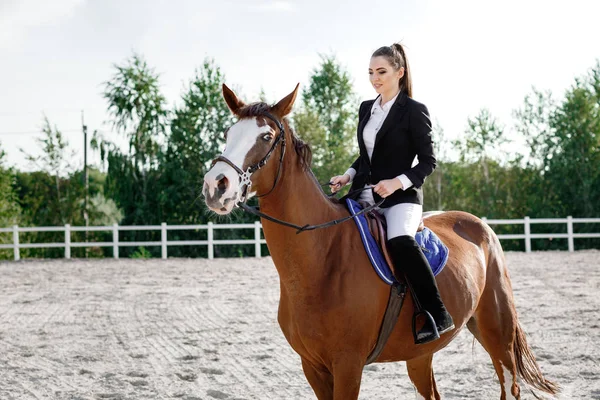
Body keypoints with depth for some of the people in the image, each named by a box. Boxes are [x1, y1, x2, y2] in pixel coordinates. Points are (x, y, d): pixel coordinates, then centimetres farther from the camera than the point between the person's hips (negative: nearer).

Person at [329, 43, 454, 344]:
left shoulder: (414, 111, -4)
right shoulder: (366, 109, 14)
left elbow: (428, 161, -5)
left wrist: (397, 182, -20)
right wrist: (348, 176, 4)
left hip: (401, 196, -8)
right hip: (365, 195, 8)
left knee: (400, 241, -35)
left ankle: (439, 315, -29)